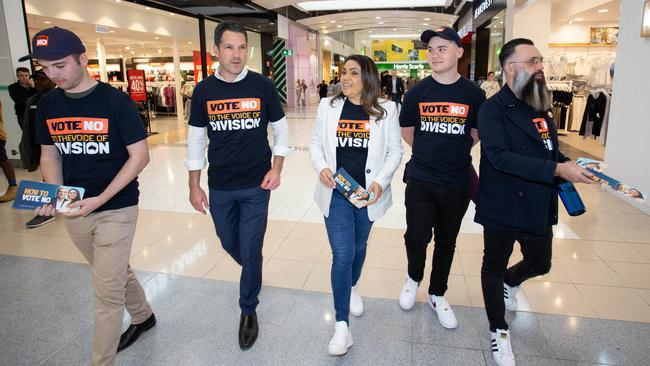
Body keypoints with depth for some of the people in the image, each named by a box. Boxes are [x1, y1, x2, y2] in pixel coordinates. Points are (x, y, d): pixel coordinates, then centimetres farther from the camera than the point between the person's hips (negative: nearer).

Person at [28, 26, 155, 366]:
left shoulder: (116, 101, -13)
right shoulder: (48, 104, 3)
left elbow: (139, 156, -14)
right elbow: (49, 155, 10)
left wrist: (100, 199, -21)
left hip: (116, 209, -5)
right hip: (73, 211, 6)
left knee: (106, 292, 1)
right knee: (115, 272, 23)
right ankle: (143, 316, 47)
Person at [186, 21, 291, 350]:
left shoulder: (262, 86, -6)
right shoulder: (203, 90, -2)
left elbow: (280, 129, 4)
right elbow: (195, 139, 4)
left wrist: (276, 168, -8)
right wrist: (194, 186, 2)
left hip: (256, 186, -2)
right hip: (219, 187, 3)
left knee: (251, 252, 2)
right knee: (230, 244, 19)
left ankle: (248, 311, 25)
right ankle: (253, 273, 52)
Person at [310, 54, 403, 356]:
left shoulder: (386, 109, -3)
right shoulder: (328, 106, 0)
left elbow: (395, 150, 0)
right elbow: (316, 144, 6)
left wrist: (381, 181, -14)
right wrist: (321, 167, -14)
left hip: (368, 193, 1)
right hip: (335, 192, -1)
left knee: (358, 248, 20)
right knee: (342, 255, -5)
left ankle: (352, 287, 50)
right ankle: (342, 325, 6)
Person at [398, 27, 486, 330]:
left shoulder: (473, 94, -4)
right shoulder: (418, 92, -3)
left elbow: (475, 135, 9)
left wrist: (453, 155, 11)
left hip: (457, 182, 1)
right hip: (420, 180, -1)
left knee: (446, 241, 13)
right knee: (416, 237, -1)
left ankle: (437, 295, 33)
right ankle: (414, 277, 32)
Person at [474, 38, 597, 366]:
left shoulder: (540, 106, 8)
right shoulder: (492, 109, -15)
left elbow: (549, 149, 19)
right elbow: (500, 157, -27)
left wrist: (569, 166, 0)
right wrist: (557, 169, -30)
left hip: (539, 205, 7)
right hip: (502, 207, -6)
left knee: (540, 265, 21)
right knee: (494, 267, 11)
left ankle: (510, 282, 55)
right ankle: (499, 331, 31)